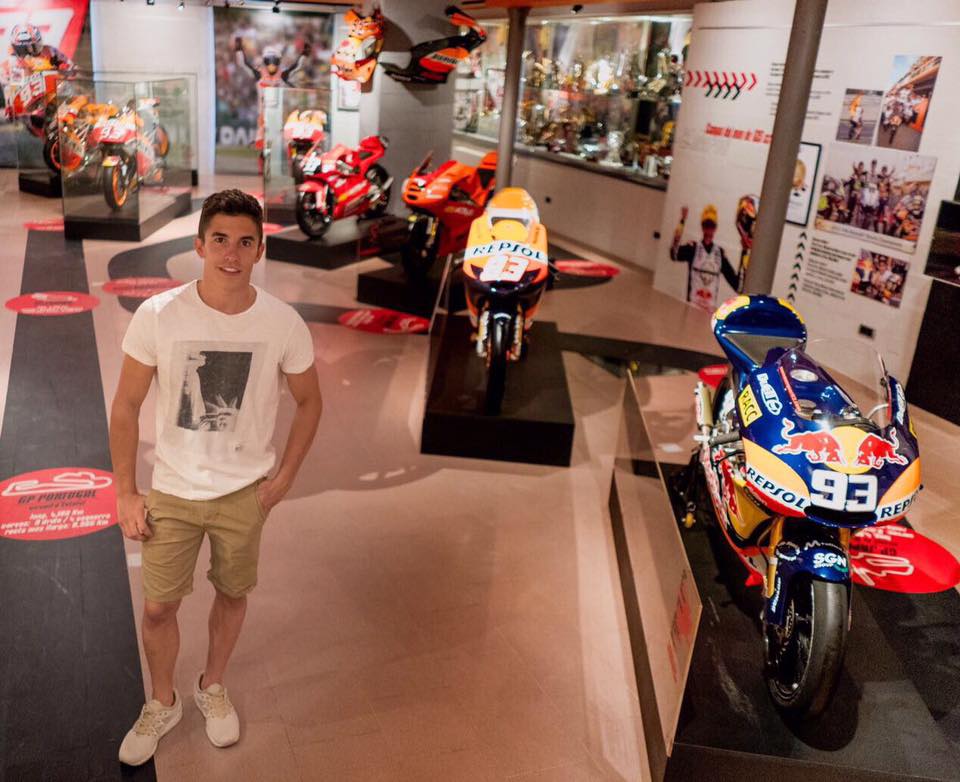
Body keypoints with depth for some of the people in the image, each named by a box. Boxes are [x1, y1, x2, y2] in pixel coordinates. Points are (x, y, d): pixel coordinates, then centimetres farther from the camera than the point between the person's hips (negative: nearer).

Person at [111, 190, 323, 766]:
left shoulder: (283, 324, -14)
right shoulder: (158, 316, -15)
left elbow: (310, 401, 1)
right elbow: (127, 406, -5)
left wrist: (284, 478, -3)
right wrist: (126, 493, -5)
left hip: (245, 493, 1)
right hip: (172, 492, 0)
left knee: (233, 594, 18)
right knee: (158, 607, 11)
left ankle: (213, 687, 45)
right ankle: (163, 704, 39)